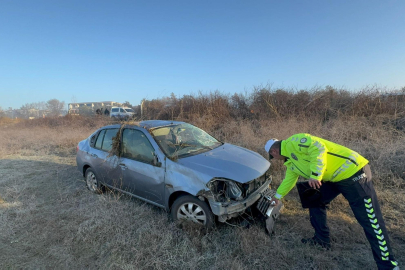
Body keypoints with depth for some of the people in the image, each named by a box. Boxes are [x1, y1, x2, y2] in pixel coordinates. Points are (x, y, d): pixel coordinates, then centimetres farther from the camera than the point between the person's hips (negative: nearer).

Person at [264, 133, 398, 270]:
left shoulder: (292, 142, -15)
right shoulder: (290, 161, 16)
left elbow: (318, 147, -28)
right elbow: (289, 179, 29)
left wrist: (315, 174, -29)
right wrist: (277, 196, 40)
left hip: (352, 170, -10)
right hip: (334, 178, 10)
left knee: (370, 220, -5)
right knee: (315, 201, 15)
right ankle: (322, 240, 28)